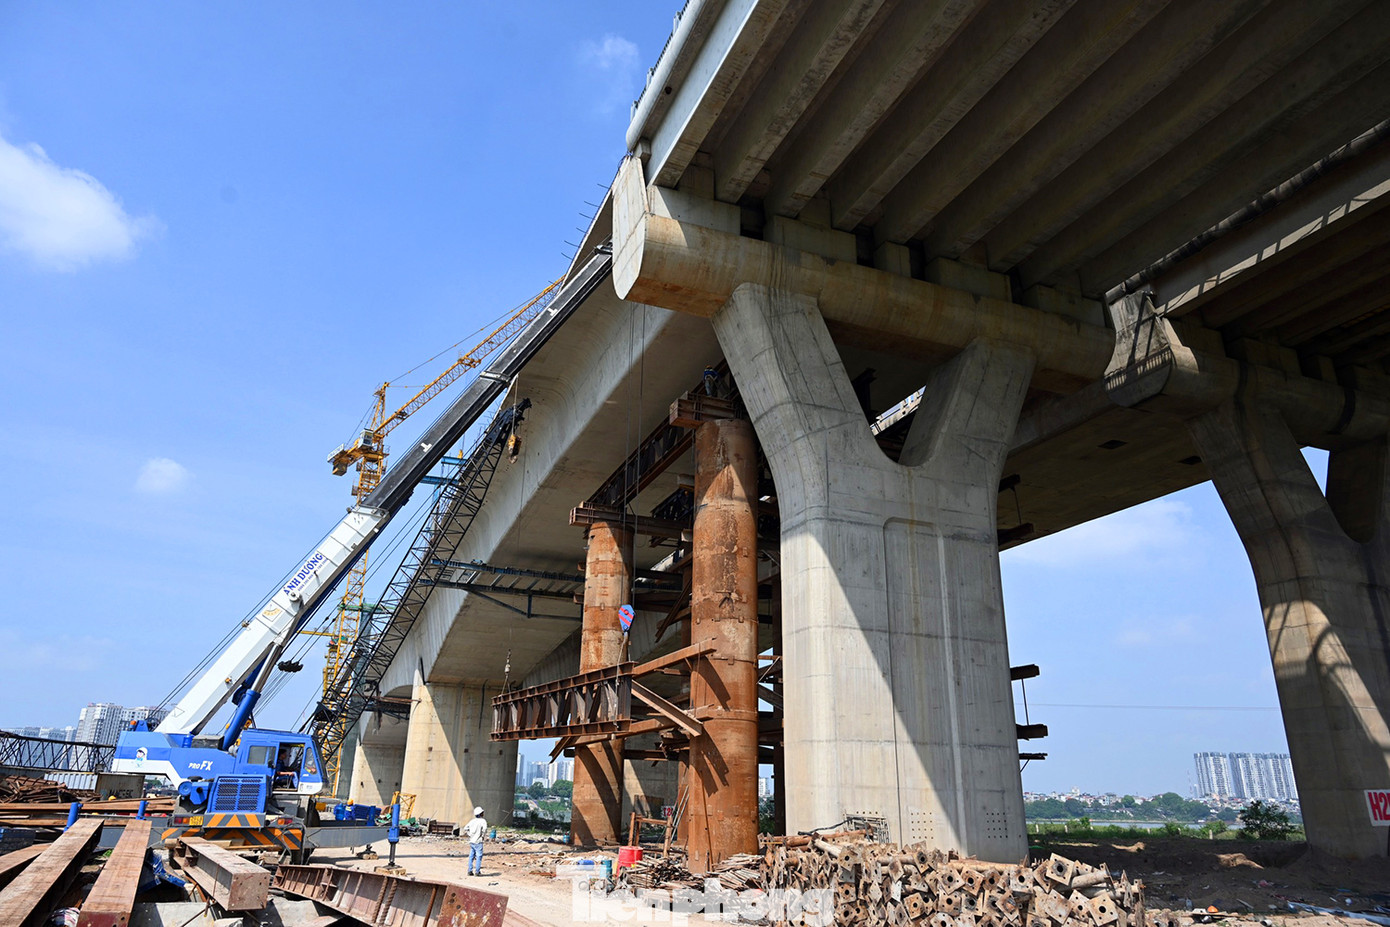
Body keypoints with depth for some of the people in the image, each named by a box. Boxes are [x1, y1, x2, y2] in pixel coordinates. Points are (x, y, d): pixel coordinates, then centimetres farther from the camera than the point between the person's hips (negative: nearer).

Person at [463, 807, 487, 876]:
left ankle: (470, 871, 15)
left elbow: (465, 829, 6)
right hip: (478, 841, -6)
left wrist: (470, 835, 10)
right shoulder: (483, 821, -8)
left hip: (471, 841, 6)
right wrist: (483, 836, -8)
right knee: (479, 856, 2)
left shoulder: (472, 821, 9)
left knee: (471, 856, 13)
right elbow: (484, 829, -24)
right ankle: (477, 871, 1)